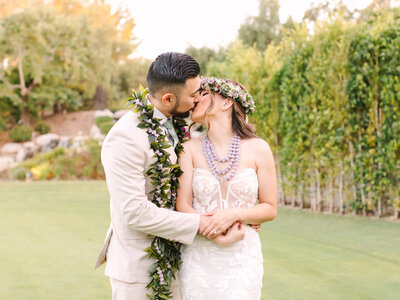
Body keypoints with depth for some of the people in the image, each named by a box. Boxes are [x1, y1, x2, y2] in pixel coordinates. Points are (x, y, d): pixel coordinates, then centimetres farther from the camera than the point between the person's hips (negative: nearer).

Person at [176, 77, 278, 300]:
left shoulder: (258, 149, -1)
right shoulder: (190, 149, 0)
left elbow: (270, 208, 2)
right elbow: (183, 206, -5)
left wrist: (233, 214, -16)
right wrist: (219, 237, -18)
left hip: (243, 258, 0)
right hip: (199, 257, 0)